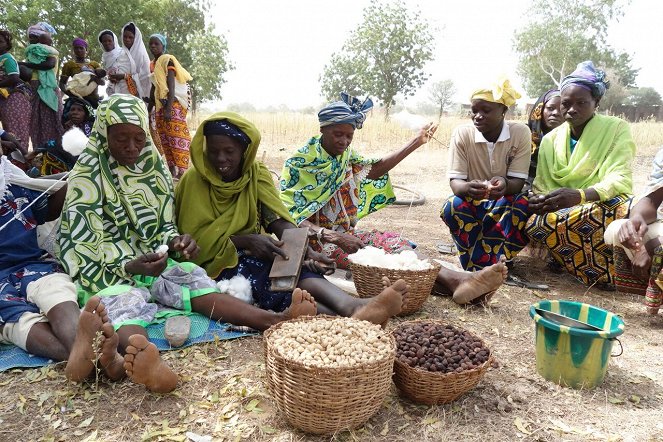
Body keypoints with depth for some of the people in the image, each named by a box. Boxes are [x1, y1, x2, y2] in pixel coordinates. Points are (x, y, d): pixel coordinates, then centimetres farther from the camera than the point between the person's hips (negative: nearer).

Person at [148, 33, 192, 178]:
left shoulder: (167, 60, -8)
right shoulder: (152, 64, 15)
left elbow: (171, 85, -17)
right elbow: (153, 89, 20)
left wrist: (168, 109, -25)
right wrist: (149, 110, 18)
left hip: (173, 102, -8)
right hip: (160, 104, 8)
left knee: (176, 135, -13)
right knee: (164, 137, 7)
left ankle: (182, 170, -15)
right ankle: (171, 168, 13)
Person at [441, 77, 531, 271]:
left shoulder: (520, 132, -13)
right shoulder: (462, 133, -13)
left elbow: (518, 182, -15)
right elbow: (455, 182, -17)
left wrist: (505, 184, -42)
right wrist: (467, 187, -43)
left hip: (506, 203, 0)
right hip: (472, 204, 0)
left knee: (524, 205, -33)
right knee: (452, 206, -32)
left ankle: (477, 267, -27)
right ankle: (486, 265, -26)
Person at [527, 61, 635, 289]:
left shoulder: (617, 129, -2)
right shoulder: (550, 139, 10)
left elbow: (620, 181, -15)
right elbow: (541, 187, 7)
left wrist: (580, 195, -36)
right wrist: (539, 201, -20)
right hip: (562, 213, 4)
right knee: (535, 225, -30)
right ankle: (603, 273, -9)